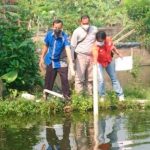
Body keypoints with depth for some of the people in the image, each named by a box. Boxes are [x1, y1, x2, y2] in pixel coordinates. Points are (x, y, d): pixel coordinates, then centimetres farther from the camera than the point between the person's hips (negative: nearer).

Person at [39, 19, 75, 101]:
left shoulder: (64, 37, -22)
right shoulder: (49, 34, -10)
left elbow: (68, 49, -34)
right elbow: (46, 46, 6)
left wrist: (71, 64, -44)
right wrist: (42, 58, 9)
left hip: (61, 61, -3)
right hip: (50, 61, 3)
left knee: (64, 79, -11)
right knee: (48, 80, 12)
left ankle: (67, 96, 0)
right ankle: (45, 96, 27)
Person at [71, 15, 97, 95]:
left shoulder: (94, 29, 6)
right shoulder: (77, 32, -4)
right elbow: (73, 46, -2)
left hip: (92, 56, 4)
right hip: (81, 56, -4)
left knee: (90, 78, 7)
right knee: (79, 77, -7)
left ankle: (90, 94, 13)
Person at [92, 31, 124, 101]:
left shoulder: (109, 40, -24)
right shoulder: (96, 47, -38)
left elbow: (112, 47, -1)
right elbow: (95, 57, -58)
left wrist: (118, 54, 11)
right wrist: (95, 63, -77)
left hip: (109, 61, 4)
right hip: (100, 63, -4)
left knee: (114, 78, 15)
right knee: (101, 80, -14)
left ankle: (120, 95, 26)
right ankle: (102, 96, 8)